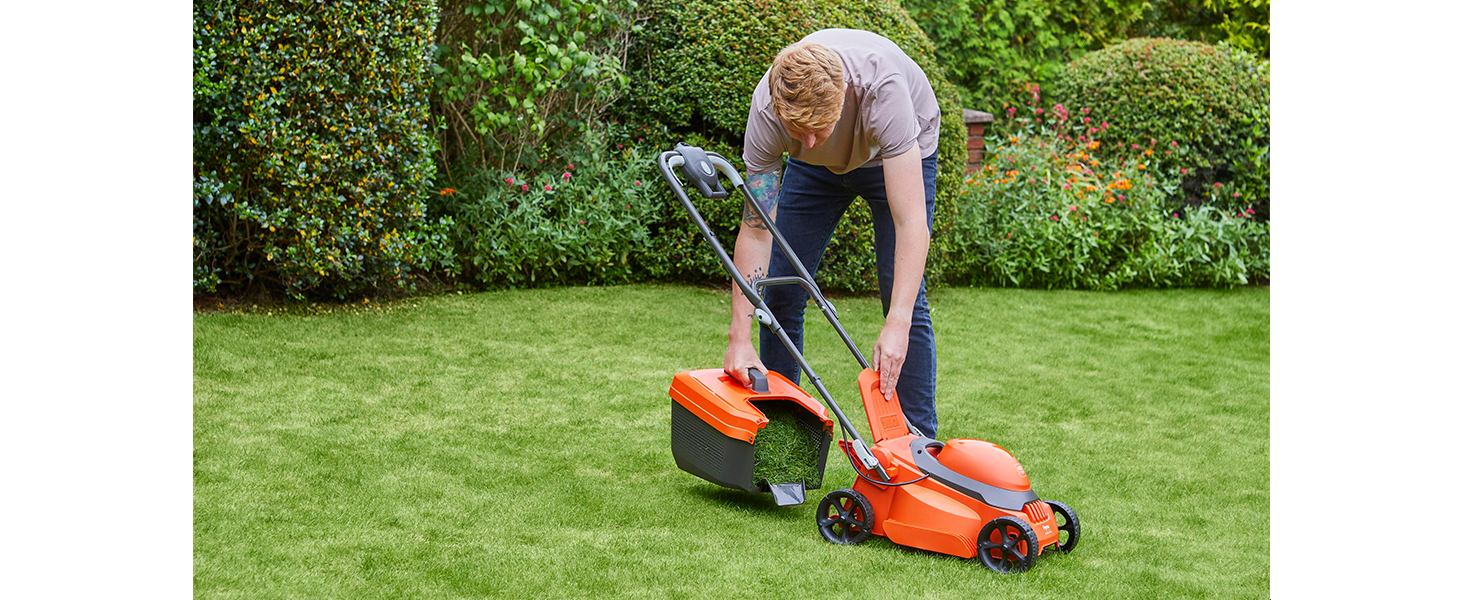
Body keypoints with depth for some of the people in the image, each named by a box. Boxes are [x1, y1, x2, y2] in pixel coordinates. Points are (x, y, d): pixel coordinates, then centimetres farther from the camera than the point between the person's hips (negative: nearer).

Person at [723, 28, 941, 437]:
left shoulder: (882, 88, -44)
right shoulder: (767, 108, -35)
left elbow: (911, 222, -46)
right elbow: (755, 230, -28)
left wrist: (897, 325, -53)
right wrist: (739, 338, -33)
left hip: (901, 154, -3)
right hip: (818, 169, 3)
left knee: (903, 296, -15)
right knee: (780, 294, -3)